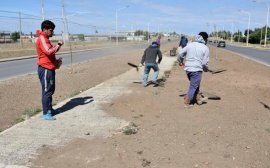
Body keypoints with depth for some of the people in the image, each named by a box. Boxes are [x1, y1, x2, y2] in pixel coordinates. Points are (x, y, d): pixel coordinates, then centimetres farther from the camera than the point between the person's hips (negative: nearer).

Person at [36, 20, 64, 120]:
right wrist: (58, 45, -15)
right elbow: (49, 51, -28)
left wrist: (56, 61, 10)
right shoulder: (42, 39, -14)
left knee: (51, 90, 16)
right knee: (47, 91, -6)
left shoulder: (45, 39, 18)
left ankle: (49, 109, 26)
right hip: (45, 69, -10)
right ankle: (46, 113, 0)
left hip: (49, 69, 10)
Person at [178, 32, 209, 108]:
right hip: (197, 70, -6)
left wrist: (180, 62, 27)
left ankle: (198, 98, 38)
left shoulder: (190, 45, 6)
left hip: (188, 69, 6)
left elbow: (181, 54, 9)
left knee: (195, 85, 23)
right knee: (193, 87, 6)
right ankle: (186, 103, 12)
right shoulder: (205, 48, -6)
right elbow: (205, 62, -8)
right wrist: (205, 69, 13)